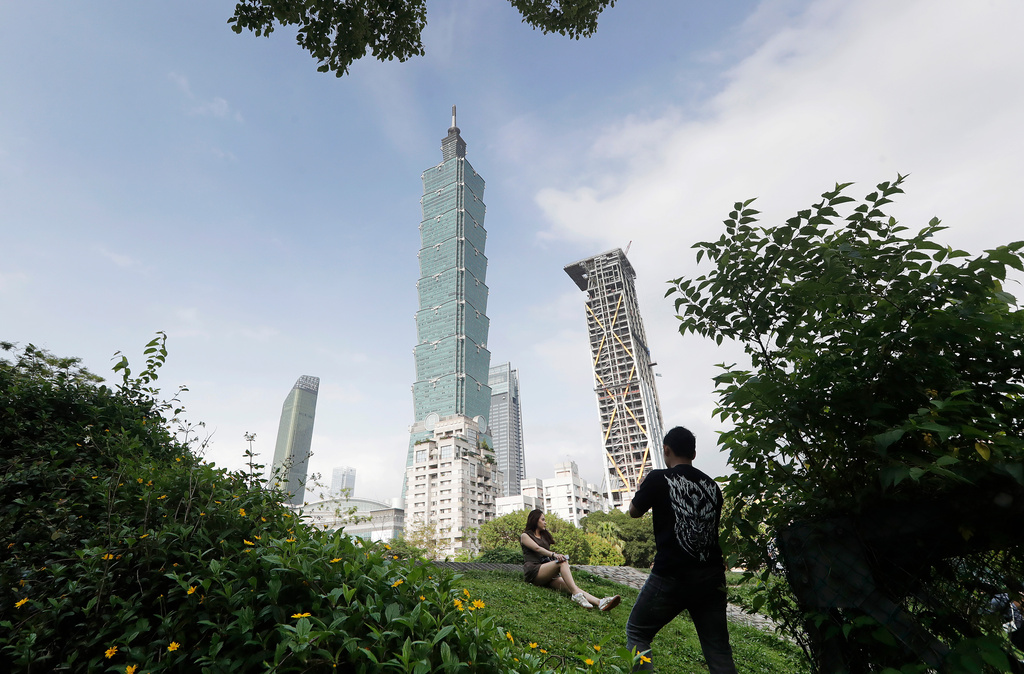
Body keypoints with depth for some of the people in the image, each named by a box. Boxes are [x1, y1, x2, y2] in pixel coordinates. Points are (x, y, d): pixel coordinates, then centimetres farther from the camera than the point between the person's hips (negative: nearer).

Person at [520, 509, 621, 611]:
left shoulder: (544, 536, 30)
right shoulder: (525, 536, 9)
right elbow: (537, 548, -9)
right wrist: (553, 555, -24)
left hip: (547, 576, 5)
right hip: (533, 571, -5)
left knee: (571, 587, -20)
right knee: (562, 562, -27)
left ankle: (600, 602, -40)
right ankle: (577, 595, -39)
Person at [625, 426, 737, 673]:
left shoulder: (659, 479, -8)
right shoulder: (712, 486, 7)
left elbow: (634, 512, 7)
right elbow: (712, 526, 16)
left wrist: (640, 489, 25)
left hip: (671, 577, -5)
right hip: (712, 578, 5)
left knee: (637, 632, 14)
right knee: (718, 650, 15)